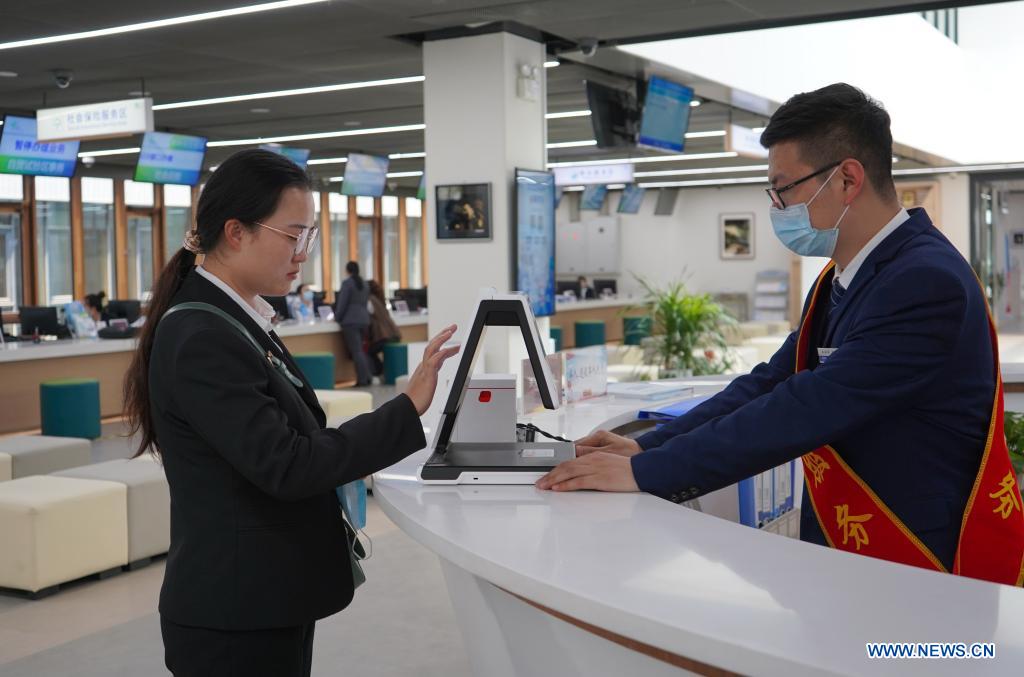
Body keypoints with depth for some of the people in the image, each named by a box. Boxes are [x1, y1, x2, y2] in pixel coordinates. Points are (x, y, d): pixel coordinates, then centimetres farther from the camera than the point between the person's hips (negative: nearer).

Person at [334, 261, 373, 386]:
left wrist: (337, 317, 1)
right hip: (364, 319, 7)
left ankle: (362, 379, -9)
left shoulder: (347, 283, -9)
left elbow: (342, 303, -10)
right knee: (361, 350, 15)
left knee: (356, 351, -6)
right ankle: (367, 377, 11)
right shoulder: (365, 283, 13)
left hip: (350, 320, -7)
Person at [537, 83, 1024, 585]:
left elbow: (807, 410, -24)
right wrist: (644, 448, -2)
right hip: (847, 558, 7)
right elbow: (771, 384, 9)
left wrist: (645, 473, -21)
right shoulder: (840, 281, 11)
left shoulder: (925, 283, -19)